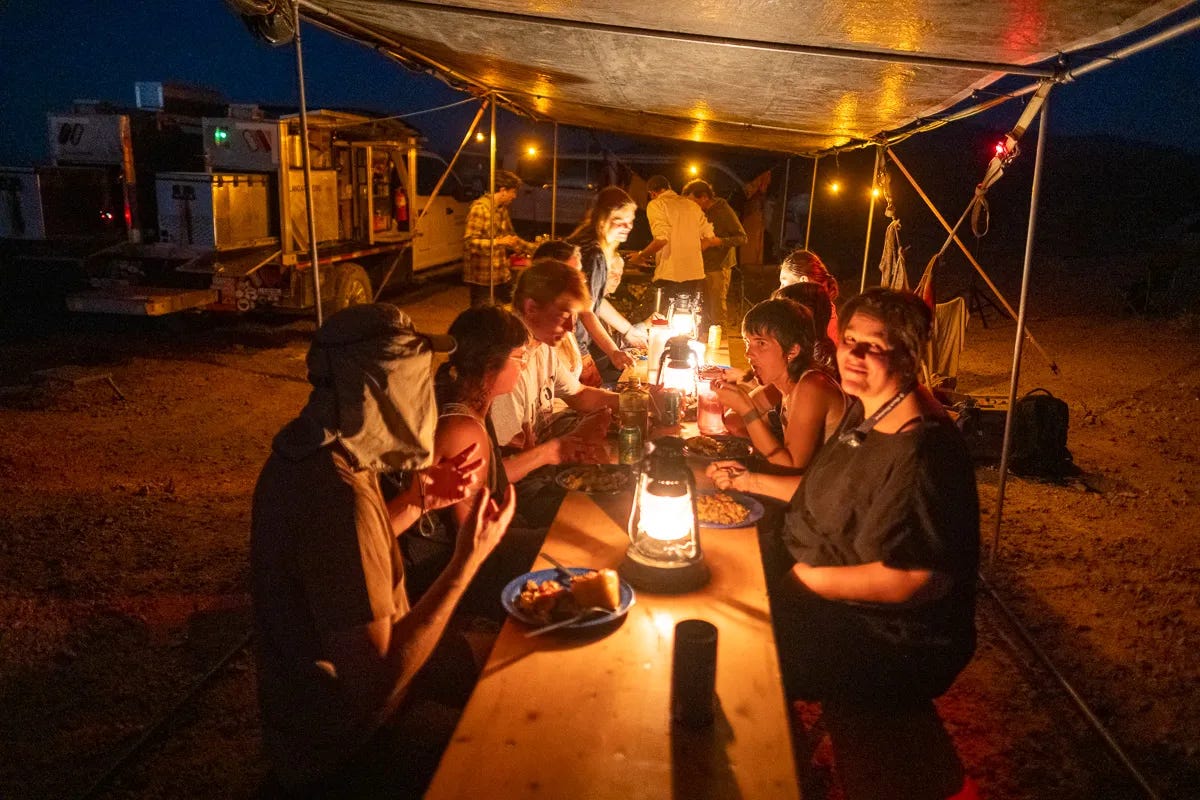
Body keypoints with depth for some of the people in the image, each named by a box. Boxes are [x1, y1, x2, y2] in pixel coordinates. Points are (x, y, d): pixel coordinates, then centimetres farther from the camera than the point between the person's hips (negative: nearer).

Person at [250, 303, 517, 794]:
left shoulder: (308, 454, -5)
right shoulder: (338, 496, -34)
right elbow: (376, 684, -32)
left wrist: (417, 502, 0)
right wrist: (469, 560, -28)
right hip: (338, 749, -8)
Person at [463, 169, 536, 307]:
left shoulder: (502, 209, 14)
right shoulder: (480, 207, -14)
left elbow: (510, 237, 27)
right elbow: (469, 242, -21)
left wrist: (533, 248, 23)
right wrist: (498, 242, -28)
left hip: (502, 275, 8)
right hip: (483, 278, -8)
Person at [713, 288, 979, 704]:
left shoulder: (921, 452, -28)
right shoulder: (866, 412, 3)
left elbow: (908, 580, -29)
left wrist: (807, 577, -21)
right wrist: (749, 480, 11)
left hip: (890, 640, -10)